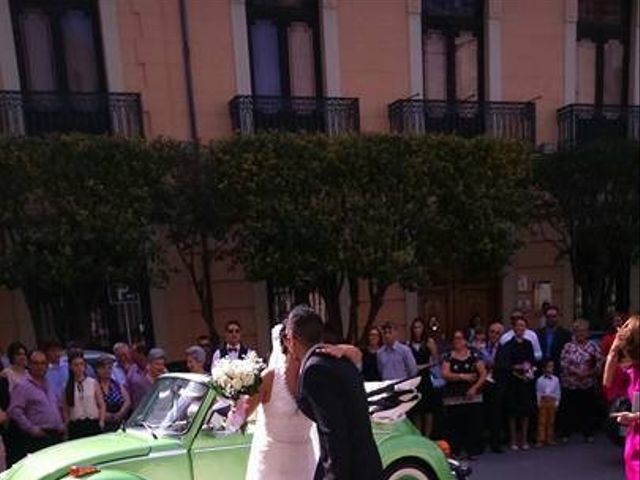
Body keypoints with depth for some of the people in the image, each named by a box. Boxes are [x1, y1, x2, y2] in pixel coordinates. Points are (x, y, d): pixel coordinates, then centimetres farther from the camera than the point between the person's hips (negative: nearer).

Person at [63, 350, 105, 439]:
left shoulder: (93, 383, 4)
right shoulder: (67, 387, 6)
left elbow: (101, 405, 5)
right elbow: (65, 409, 9)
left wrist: (101, 422, -4)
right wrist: (68, 424, 0)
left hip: (93, 424, 0)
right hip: (75, 426, 0)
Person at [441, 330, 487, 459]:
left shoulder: (474, 355, 6)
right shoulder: (448, 357, 6)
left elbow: (483, 374, 2)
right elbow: (445, 374, -6)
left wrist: (475, 387, -10)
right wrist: (463, 376, -13)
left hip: (472, 397, 0)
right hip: (453, 398, 0)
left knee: (473, 424, -1)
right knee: (454, 425, -1)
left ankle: (472, 450, 10)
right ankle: (455, 451, 9)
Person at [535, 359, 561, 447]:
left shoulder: (555, 379, 2)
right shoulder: (540, 380, -2)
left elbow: (558, 392, 5)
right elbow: (538, 392, 0)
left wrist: (557, 402, 1)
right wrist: (539, 402, -6)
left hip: (552, 401, 2)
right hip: (543, 401, -2)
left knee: (551, 421, 8)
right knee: (542, 421, 1)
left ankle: (550, 439, 18)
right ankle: (541, 440, 4)